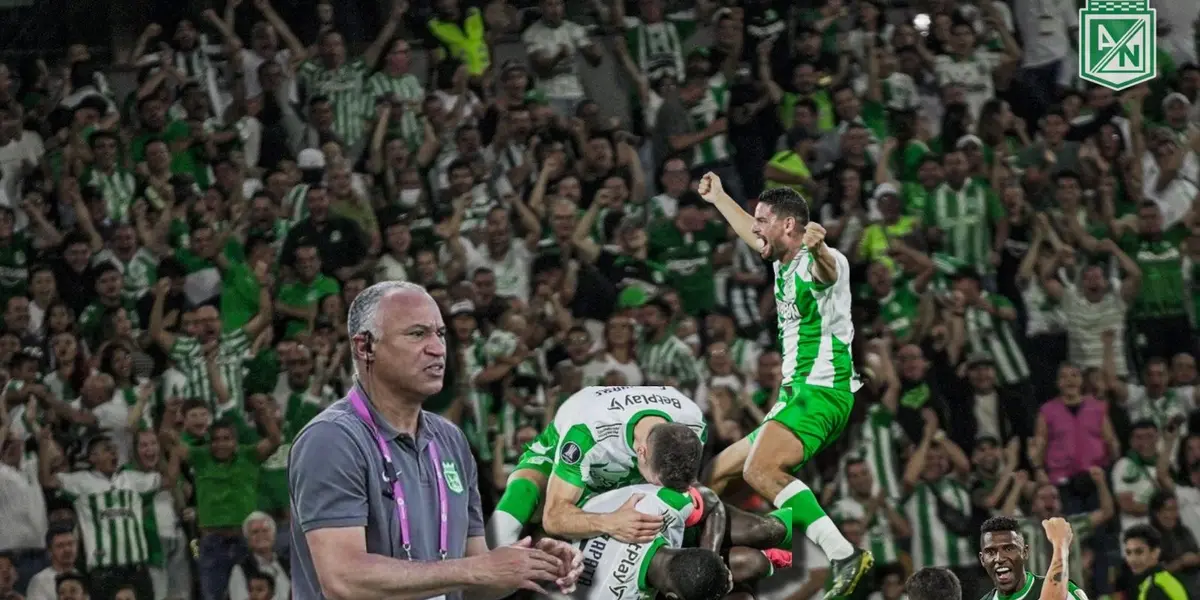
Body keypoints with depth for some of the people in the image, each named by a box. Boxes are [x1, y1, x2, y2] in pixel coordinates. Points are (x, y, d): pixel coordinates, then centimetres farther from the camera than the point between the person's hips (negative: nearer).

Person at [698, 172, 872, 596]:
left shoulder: (819, 263, -11)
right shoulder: (783, 263, 17)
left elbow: (827, 270, -38)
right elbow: (754, 238, 39)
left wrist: (817, 249, -60)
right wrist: (719, 198, 53)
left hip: (822, 393, -10)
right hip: (795, 394, 10)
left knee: (760, 469, -31)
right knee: (718, 473, 15)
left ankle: (845, 556, -40)